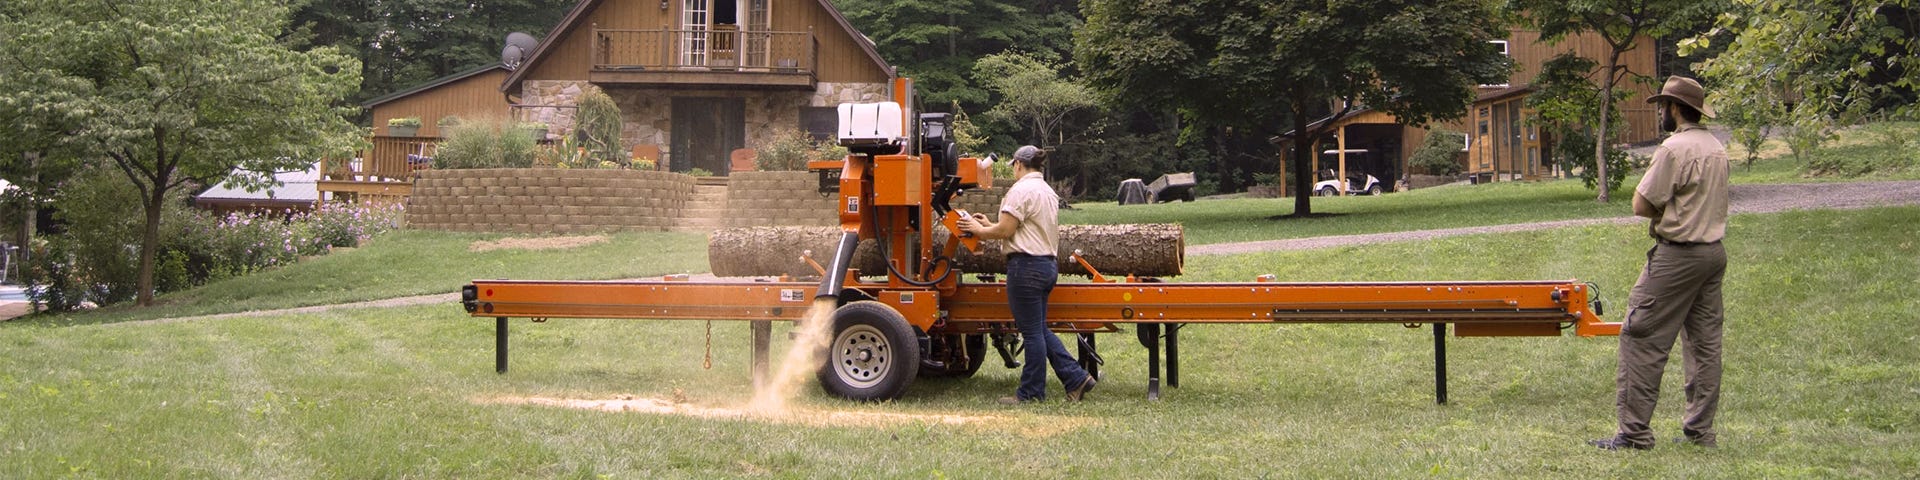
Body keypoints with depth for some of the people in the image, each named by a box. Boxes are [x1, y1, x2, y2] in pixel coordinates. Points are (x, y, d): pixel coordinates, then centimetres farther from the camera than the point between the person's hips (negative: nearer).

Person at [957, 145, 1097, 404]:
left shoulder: (1021, 190, -12)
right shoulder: (1048, 191, 17)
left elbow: (1005, 231, -14)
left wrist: (978, 229, 2)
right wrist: (989, 224, 24)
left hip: (1026, 266, -9)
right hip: (1048, 264, 9)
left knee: (1032, 332, -2)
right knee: (1039, 330, 16)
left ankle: (1031, 392, 6)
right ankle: (1076, 377, 12)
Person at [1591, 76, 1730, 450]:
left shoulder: (1676, 148, -15)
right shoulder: (1717, 148, 11)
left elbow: (1641, 205, -15)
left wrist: (1659, 207, 4)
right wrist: (1671, 206, 4)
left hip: (1678, 255, -9)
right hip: (1714, 252, 9)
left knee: (1642, 340, -5)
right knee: (1705, 342, 11)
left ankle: (1634, 431, -6)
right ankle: (1701, 430, 16)